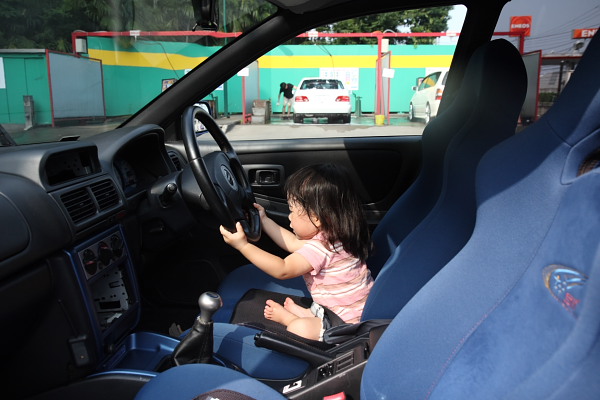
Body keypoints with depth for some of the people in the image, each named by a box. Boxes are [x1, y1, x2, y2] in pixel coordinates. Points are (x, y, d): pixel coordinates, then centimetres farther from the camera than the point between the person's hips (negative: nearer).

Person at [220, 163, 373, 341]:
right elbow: (292, 244, 15)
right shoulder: (328, 236, 4)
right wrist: (263, 220, 19)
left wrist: (243, 245, -22)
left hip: (349, 320, -10)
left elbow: (282, 270, -24)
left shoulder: (321, 247, -27)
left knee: (299, 329, -21)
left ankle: (286, 317, 4)